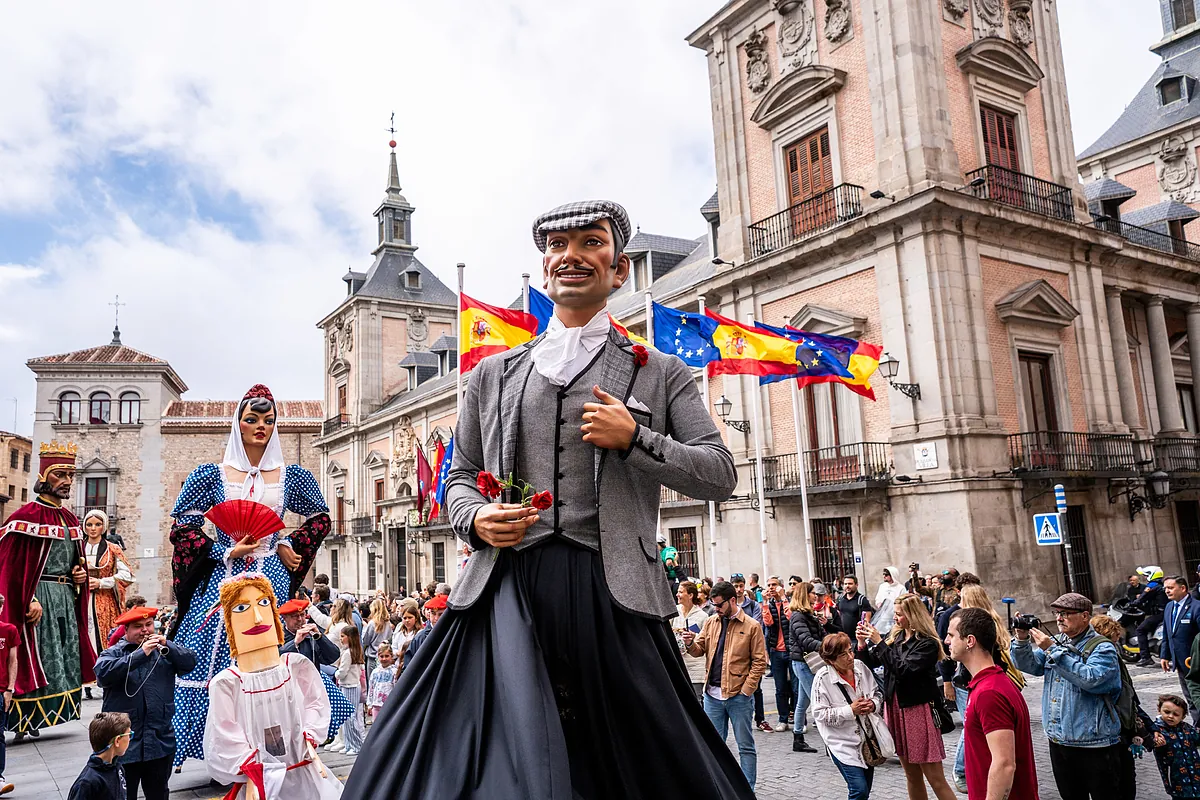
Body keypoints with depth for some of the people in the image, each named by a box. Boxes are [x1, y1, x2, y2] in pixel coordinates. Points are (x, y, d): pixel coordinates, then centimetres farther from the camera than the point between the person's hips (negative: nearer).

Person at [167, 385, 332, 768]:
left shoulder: (291, 476, 6)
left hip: (272, 579, 0)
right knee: (213, 661, -3)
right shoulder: (212, 475, 2)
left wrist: (289, 545, 4)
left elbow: (320, 519, 18)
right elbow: (182, 527, 3)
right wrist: (226, 552, -7)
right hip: (223, 579, 0)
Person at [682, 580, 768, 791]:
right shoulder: (711, 622, 8)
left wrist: (745, 690, -12)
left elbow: (759, 661, -6)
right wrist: (690, 644, -12)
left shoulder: (752, 626, -5)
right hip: (712, 694, 5)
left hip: (738, 695, -4)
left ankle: (748, 790, 15)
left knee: (745, 746, 6)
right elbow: (700, 649, 11)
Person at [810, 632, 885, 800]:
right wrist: (851, 710, -23)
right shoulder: (822, 678, -19)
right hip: (844, 743, -6)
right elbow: (820, 713, -17)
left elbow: (877, 692, 10)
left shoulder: (860, 667, -5)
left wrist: (874, 704, -12)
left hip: (867, 737, 6)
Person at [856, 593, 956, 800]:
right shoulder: (895, 637, 6)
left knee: (935, 778, -3)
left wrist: (879, 643, -21)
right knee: (911, 775, 16)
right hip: (895, 707, 7)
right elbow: (870, 662, 10)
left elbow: (903, 669, -23)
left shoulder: (928, 644, -12)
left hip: (918, 710, -7)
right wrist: (863, 643, -7)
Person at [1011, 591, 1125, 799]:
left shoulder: (1102, 648, -10)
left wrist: (1053, 651, -27)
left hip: (1094, 746, -7)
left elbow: (1090, 679, -27)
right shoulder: (1057, 644, 10)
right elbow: (1028, 665, 4)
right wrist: (1021, 640, -13)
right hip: (1058, 743, 7)